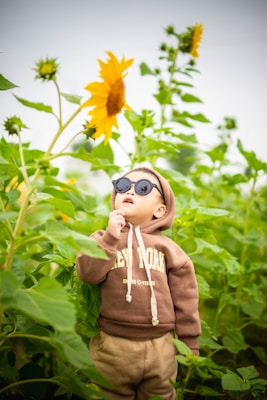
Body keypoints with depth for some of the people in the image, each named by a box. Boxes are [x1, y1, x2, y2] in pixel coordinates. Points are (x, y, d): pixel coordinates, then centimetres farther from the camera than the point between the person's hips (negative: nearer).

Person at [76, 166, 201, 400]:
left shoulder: (167, 247, 2)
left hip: (160, 348, 1)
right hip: (112, 345, 0)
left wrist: (190, 346, 4)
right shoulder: (105, 238, 2)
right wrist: (110, 238, -21)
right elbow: (87, 273, -14)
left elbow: (184, 301, 3)